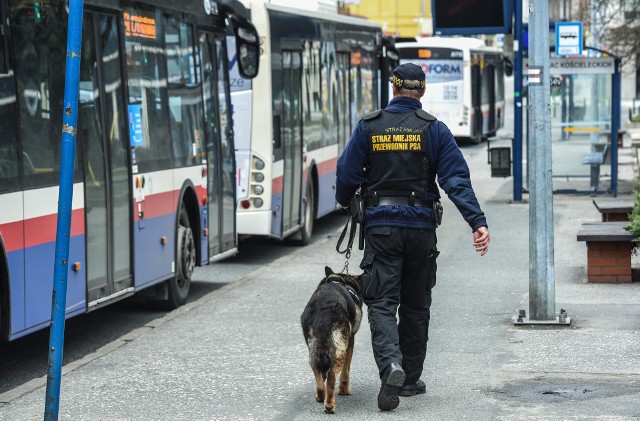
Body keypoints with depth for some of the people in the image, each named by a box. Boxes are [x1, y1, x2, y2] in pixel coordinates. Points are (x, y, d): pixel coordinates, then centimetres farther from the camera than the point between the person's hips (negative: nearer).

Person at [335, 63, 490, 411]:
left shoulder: (368, 126, 0)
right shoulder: (434, 129, -1)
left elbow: (346, 174, 1)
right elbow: (457, 180, -9)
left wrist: (345, 201, 23)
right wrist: (478, 222, -13)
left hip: (380, 227, -1)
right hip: (421, 226, 1)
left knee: (382, 303, -3)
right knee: (415, 305, 14)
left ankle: (391, 365, -28)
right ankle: (410, 379, 20)